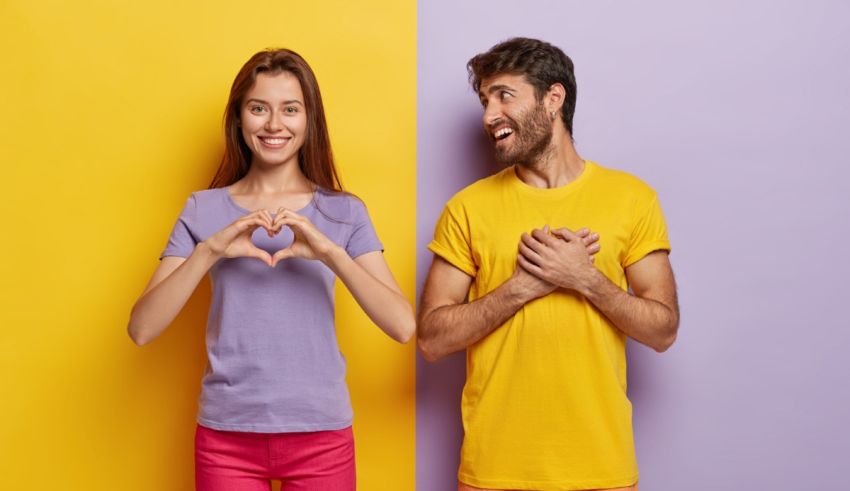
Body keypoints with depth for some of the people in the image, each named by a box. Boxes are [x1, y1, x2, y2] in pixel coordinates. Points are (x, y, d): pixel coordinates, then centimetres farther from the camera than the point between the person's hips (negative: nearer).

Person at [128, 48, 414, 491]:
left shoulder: (344, 212, 1)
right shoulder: (203, 210, 2)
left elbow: (403, 326, -10)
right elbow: (141, 329, -7)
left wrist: (330, 253, -21)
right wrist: (209, 251, -19)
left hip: (320, 434, 0)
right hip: (226, 436, 0)